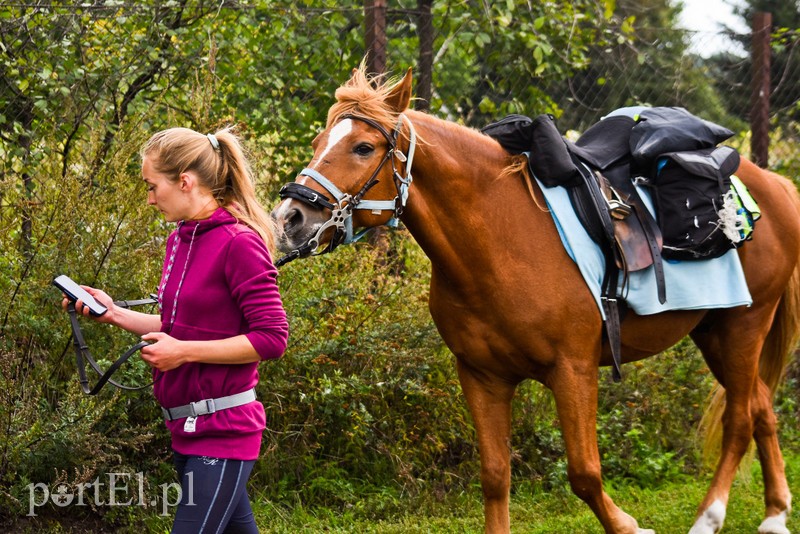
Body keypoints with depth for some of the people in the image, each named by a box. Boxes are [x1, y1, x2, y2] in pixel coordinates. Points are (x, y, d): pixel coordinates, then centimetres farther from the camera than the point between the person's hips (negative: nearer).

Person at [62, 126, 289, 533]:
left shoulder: (238, 243, -15)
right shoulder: (180, 239, 10)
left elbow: (271, 338, -18)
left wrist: (183, 352, -19)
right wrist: (115, 314, 10)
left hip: (222, 429, -9)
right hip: (189, 425, 9)